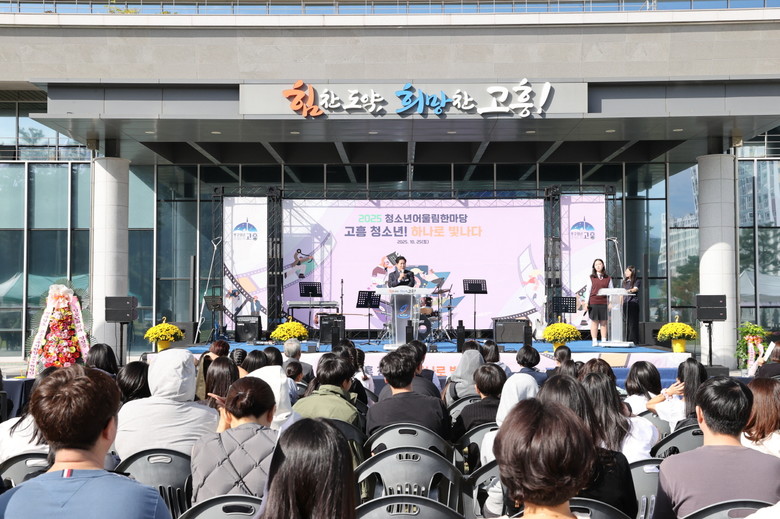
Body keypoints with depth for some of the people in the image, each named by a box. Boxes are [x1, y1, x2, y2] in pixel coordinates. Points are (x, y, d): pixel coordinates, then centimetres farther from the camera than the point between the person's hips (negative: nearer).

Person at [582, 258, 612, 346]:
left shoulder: (608, 278, 9)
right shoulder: (591, 278, 8)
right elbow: (588, 290, 7)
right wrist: (586, 302, 0)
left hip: (604, 302, 1)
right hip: (593, 302, -1)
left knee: (604, 322, 2)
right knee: (594, 321, 1)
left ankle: (604, 341, 8)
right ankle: (594, 341, 5)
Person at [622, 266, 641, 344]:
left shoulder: (637, 281, 2)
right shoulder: (624, 282, 20)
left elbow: (635, 288, -17)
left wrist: (630, 290, -38)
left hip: (633, 303, -6)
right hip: (625, 304, 6)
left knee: (633, 323, -9)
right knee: (627, 323, 4)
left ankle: (633, 341, -9)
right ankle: (627, 340, 6)